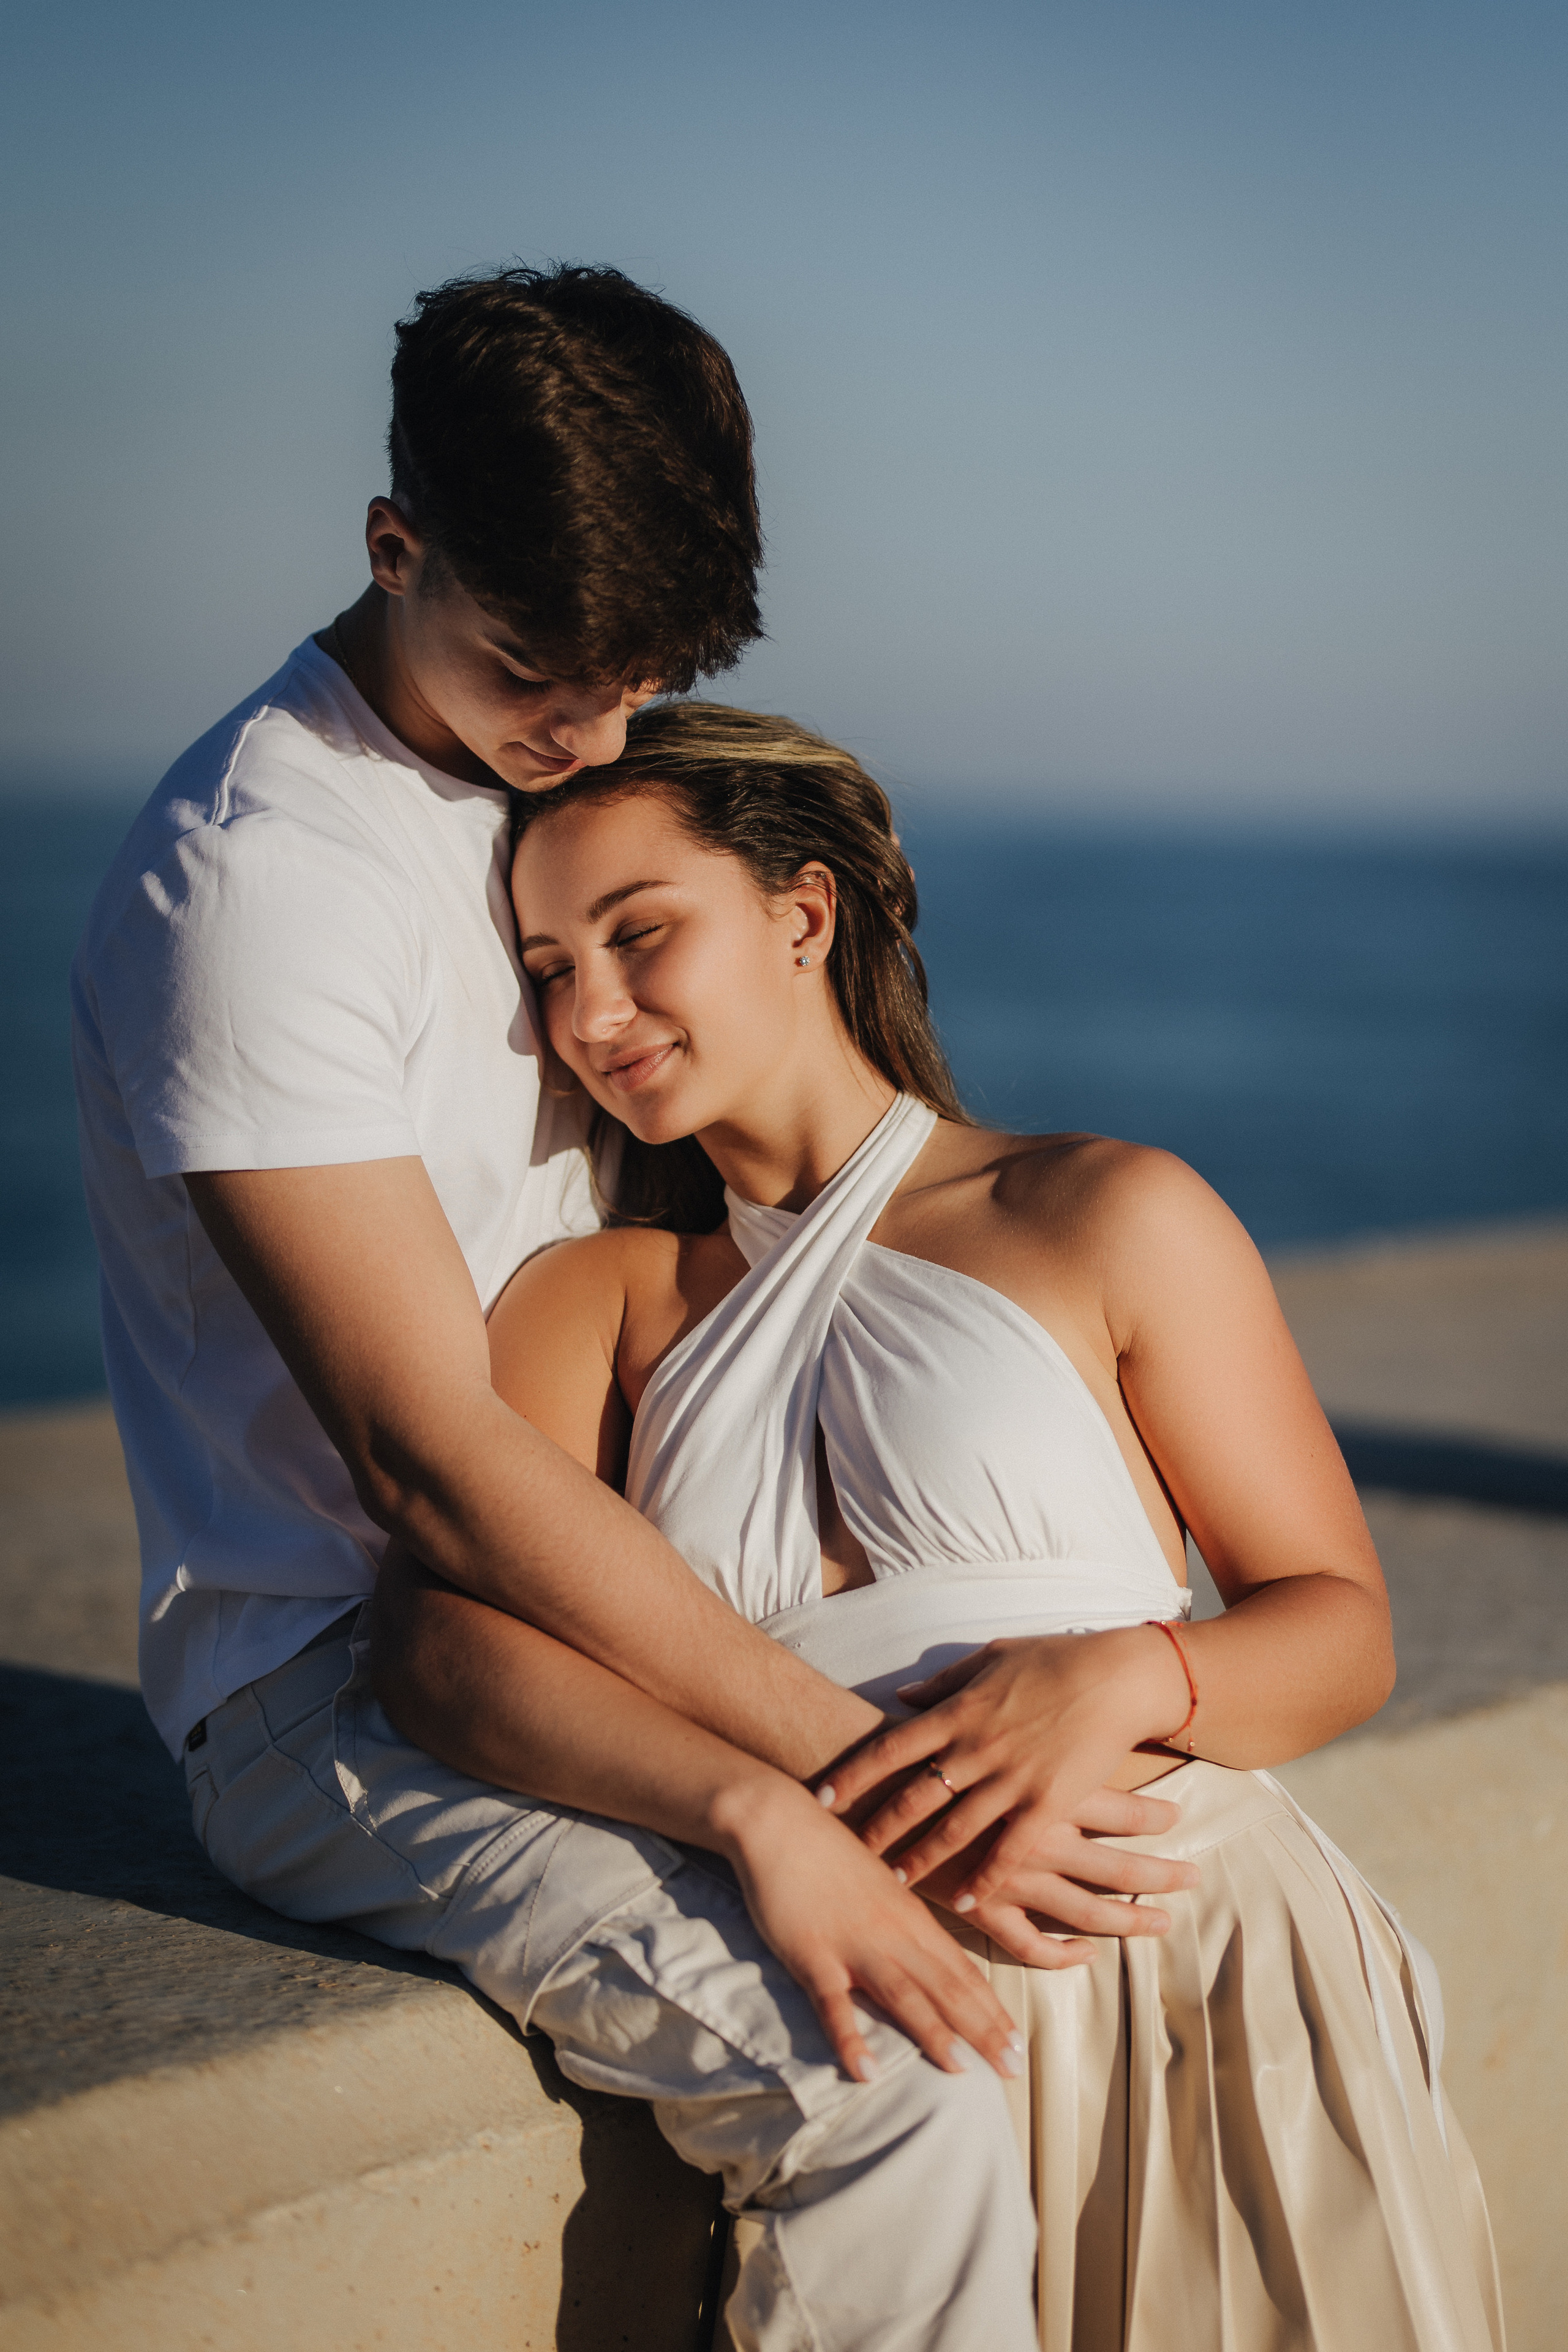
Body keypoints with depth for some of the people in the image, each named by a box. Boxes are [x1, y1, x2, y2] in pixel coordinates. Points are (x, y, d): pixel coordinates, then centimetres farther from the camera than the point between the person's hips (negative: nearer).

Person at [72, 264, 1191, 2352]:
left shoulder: (564, 769, 10)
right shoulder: (263, 871, -17)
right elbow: (432, 1456, -22)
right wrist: (855, 1758, -24)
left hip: (578, 1580, 8)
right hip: (331, 1686, -7)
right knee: (897, 2084, -30)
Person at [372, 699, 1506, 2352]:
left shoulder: (1110, 1217, 9)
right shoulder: (600, 1299, 17)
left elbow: (1343, 1622, 9)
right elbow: (445, 1639, 0)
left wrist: (1123, 1679, -13)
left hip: (1197, 1954, -1)